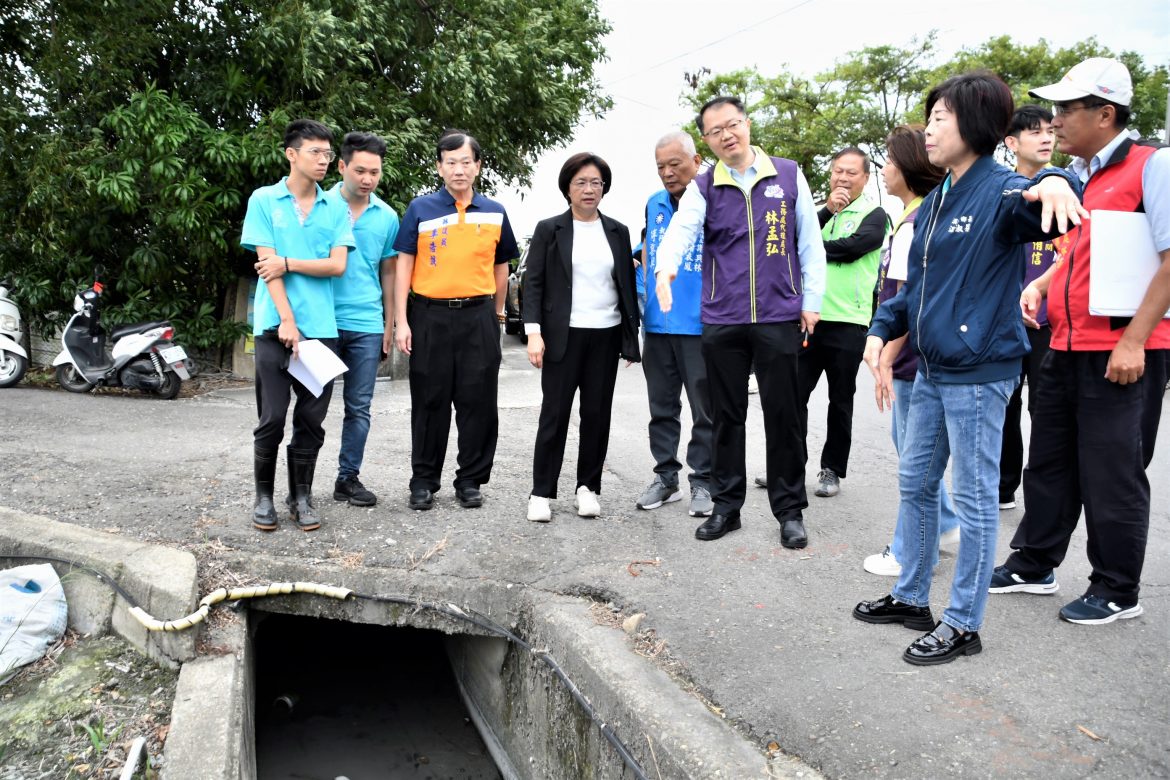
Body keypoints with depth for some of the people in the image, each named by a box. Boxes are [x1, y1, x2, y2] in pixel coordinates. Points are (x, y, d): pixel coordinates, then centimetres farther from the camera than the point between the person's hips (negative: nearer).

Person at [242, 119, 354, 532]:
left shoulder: (335, 208, 10)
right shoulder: (264, 200, 4)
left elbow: (337, 265, 1)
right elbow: (267, 264, -4)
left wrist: (288, 262, -9)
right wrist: (287, 320, -13)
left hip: (321, 326, 2)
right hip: (275, 324, -2)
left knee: (312, 418, 5)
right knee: (272, 417, 0)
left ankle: (301, 496, 17)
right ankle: (263, 495, 16)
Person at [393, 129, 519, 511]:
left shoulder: (495, 213, 8)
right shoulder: (420, 209, 2)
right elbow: (404, 265, 1)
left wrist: (497, 313, 15)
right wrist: (401, 321, -5)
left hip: (478, 316, 2)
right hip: (429, 315, -1)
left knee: (478, 401, 4)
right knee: (430, 401, 5)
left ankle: (470, 480, 17)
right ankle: (424, 482, 17)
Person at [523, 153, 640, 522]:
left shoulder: (617, 232, 11)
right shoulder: (549, 229, 3)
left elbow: (627, 284, 12)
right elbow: (533, 283, -1)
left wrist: (631, 336, 7)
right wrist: (534, 332, -12)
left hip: (606, 336, 3)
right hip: (563, 336, -3)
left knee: (597, 414, 6)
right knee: (554, 414, -1)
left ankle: (588, 487, 18)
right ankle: (541, 492, 7)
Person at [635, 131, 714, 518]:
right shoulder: (654, 204, 12)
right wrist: (641, 295, 11)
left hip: (700, 326, -5)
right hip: (657, 325, 5)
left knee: (704, 410, 4)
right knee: (662, 408, 12)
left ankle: (703, 481, 15)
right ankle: (666, 477, 23)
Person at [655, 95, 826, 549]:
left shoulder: (788, 175, 5)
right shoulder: (703, 187, 4)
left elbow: (810, 242, 7)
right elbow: (680, 230, -16)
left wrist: (812, 300, 2)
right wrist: (665, 267, -36)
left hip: (779, 318, -1)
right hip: (721, 320, 1)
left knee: (784, 415, 4)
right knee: (726, 416, 9)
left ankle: (790, 511, 17)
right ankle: (726, 506, 22)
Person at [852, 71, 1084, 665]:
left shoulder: (999, 190, -12)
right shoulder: (934, 202, 13)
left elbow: (1029, 204, -36)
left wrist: (1054, 183, -58)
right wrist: (881, 332, 6)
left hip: (979, 371, -9)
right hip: (932, 369, 9)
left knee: (974, 497, 3)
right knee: (914, 483, 16)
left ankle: (963, 624, 16)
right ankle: (911, 598, 32)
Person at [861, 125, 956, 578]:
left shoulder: (914, 225, -18)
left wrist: (887, 358, -18)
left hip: (916, 356, -10)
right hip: (925, 352, 10)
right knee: (907, 440, 22)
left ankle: (912, 552, 14)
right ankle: (945, 522, 34)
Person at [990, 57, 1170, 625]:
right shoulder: (1074, 175, 14)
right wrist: (1038, 285, 6)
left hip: (1122, 355, -7)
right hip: (1066, 347, 8)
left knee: (1112, 476, 2)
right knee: (1050, 462, 15)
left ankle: (1118, 591, 19)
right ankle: (1033, 566, 29)